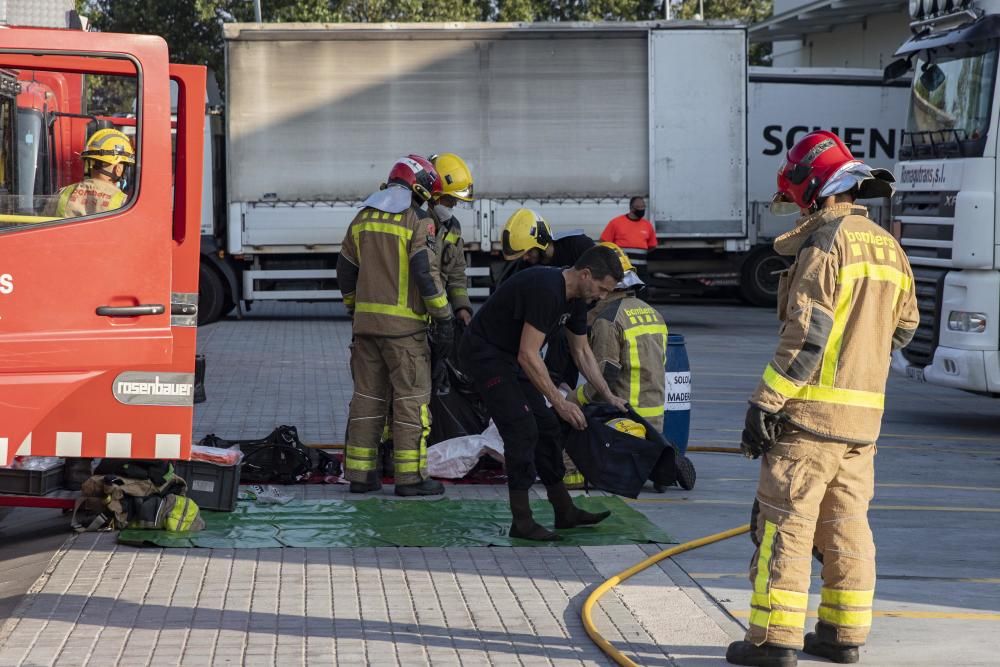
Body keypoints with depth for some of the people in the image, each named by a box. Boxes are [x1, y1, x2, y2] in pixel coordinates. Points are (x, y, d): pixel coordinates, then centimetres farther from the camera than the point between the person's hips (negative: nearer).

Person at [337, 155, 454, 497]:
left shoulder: (363, 218, 11)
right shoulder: (418, 221, -9)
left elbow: (345, 270, 16)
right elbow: (425, 274, -15)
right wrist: (443, 317, -8)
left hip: (365, 321, 6)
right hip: (403, 324, -6)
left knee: (367, 396, 11)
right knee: (411, 398, -1)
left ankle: (359, 473, 12)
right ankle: (410, 475, -3)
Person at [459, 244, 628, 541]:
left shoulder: (575, 298, 1)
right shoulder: (545, 290, -30)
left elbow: (582, 352, 15)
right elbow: (528, 355, -30)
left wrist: (609, 396, 12)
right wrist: (559, 402, -26)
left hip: (510, 357, 10)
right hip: (484, 353, -10)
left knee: (547, 428, 8)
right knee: (522, 430, -15)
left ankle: (564, 511, 16)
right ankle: (521, 521, -10)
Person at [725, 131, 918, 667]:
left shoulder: (826, 242, -13)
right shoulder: (889, 248, 12)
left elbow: (806, 335, -18)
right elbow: (904, 328, 21)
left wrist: (765, 403, -16)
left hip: (812, 409, -8)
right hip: (864, 414, 8)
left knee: (785, 524, -4)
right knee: (847, 526, 13)